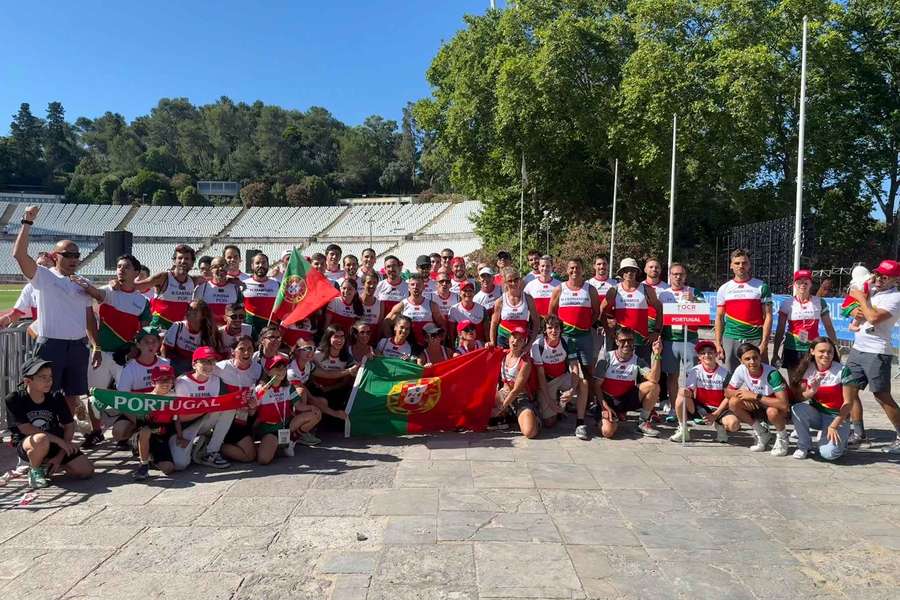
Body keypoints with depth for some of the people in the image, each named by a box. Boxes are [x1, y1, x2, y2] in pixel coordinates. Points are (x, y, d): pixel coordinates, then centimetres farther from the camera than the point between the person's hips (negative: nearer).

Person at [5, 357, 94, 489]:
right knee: (42, 440, -41)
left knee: (86, 471, -12)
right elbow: (25, 428, -17)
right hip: (26, 444, -4)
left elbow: (69, 426, 0)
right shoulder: (13, 400, -13)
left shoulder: (56, 397, -5)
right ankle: (35, 470, -7)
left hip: (55, 444, 4)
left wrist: (60, 456, -9)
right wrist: (59, 440, -22)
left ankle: (47, 462, 14)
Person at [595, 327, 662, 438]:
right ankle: (615, 417, 9)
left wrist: (656, 355, -29)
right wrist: (605, 406, -20)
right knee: (607, 432, -28)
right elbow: (596, 386, -9)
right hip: (608, 401, -3)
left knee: (653, 386, -21)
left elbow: (654, 379, -21)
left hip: (628, 399, 3)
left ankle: (644, 422, -2)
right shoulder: (606, 358, -9)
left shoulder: (638, 361, -3)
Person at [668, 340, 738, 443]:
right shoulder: (693, 371, -2)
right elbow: (690, 392, -9)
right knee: (681, 396, -29)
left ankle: (720, 427, 9)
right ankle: (683, 431, -10)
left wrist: (715, 415, -13)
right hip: (699, 407, 1)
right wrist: (687, 392, -36)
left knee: (734, 424, -31)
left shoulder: (725, 373, -4)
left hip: (718, 409, -1)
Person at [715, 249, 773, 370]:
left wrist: (764, 343, -8)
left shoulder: (761, 286, 5)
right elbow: (719, 318, 12)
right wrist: (718, 344, 4)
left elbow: (768, 316, 1)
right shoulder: (724, 288, 11)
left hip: (755, 340, -2)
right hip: (730, 340, 2)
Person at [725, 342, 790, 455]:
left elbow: (784, 404, -38)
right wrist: (742, 394, -26)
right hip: (758, 408, 5)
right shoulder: (741, 370, -16)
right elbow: (728, 392, -5)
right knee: (733, 403, -20)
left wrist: (755, 396, -35)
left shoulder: (772, 374, -30)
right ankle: (762, 433, 4)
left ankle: (782, 436, -1)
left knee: (772, 412, -38)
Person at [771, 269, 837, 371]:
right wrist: (775, 354, -1)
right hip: (792, 349, 0)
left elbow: (829, 327, 8)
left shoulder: (819, 302, 3)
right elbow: (780, 330, 1)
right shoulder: (787, 303, 0)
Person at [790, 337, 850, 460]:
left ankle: (841, 438, 12)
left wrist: (834, 426, -15)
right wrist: (811, 391, -28)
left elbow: (847, 402, -11)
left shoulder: (842, 371, -12)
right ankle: (804, 446, -7)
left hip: (838, 417, -3)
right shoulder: (807, 369, -5)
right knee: (796, 409, -31)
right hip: (816, 414, 3)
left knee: (829, 453, -25)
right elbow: (799, 398, -6)